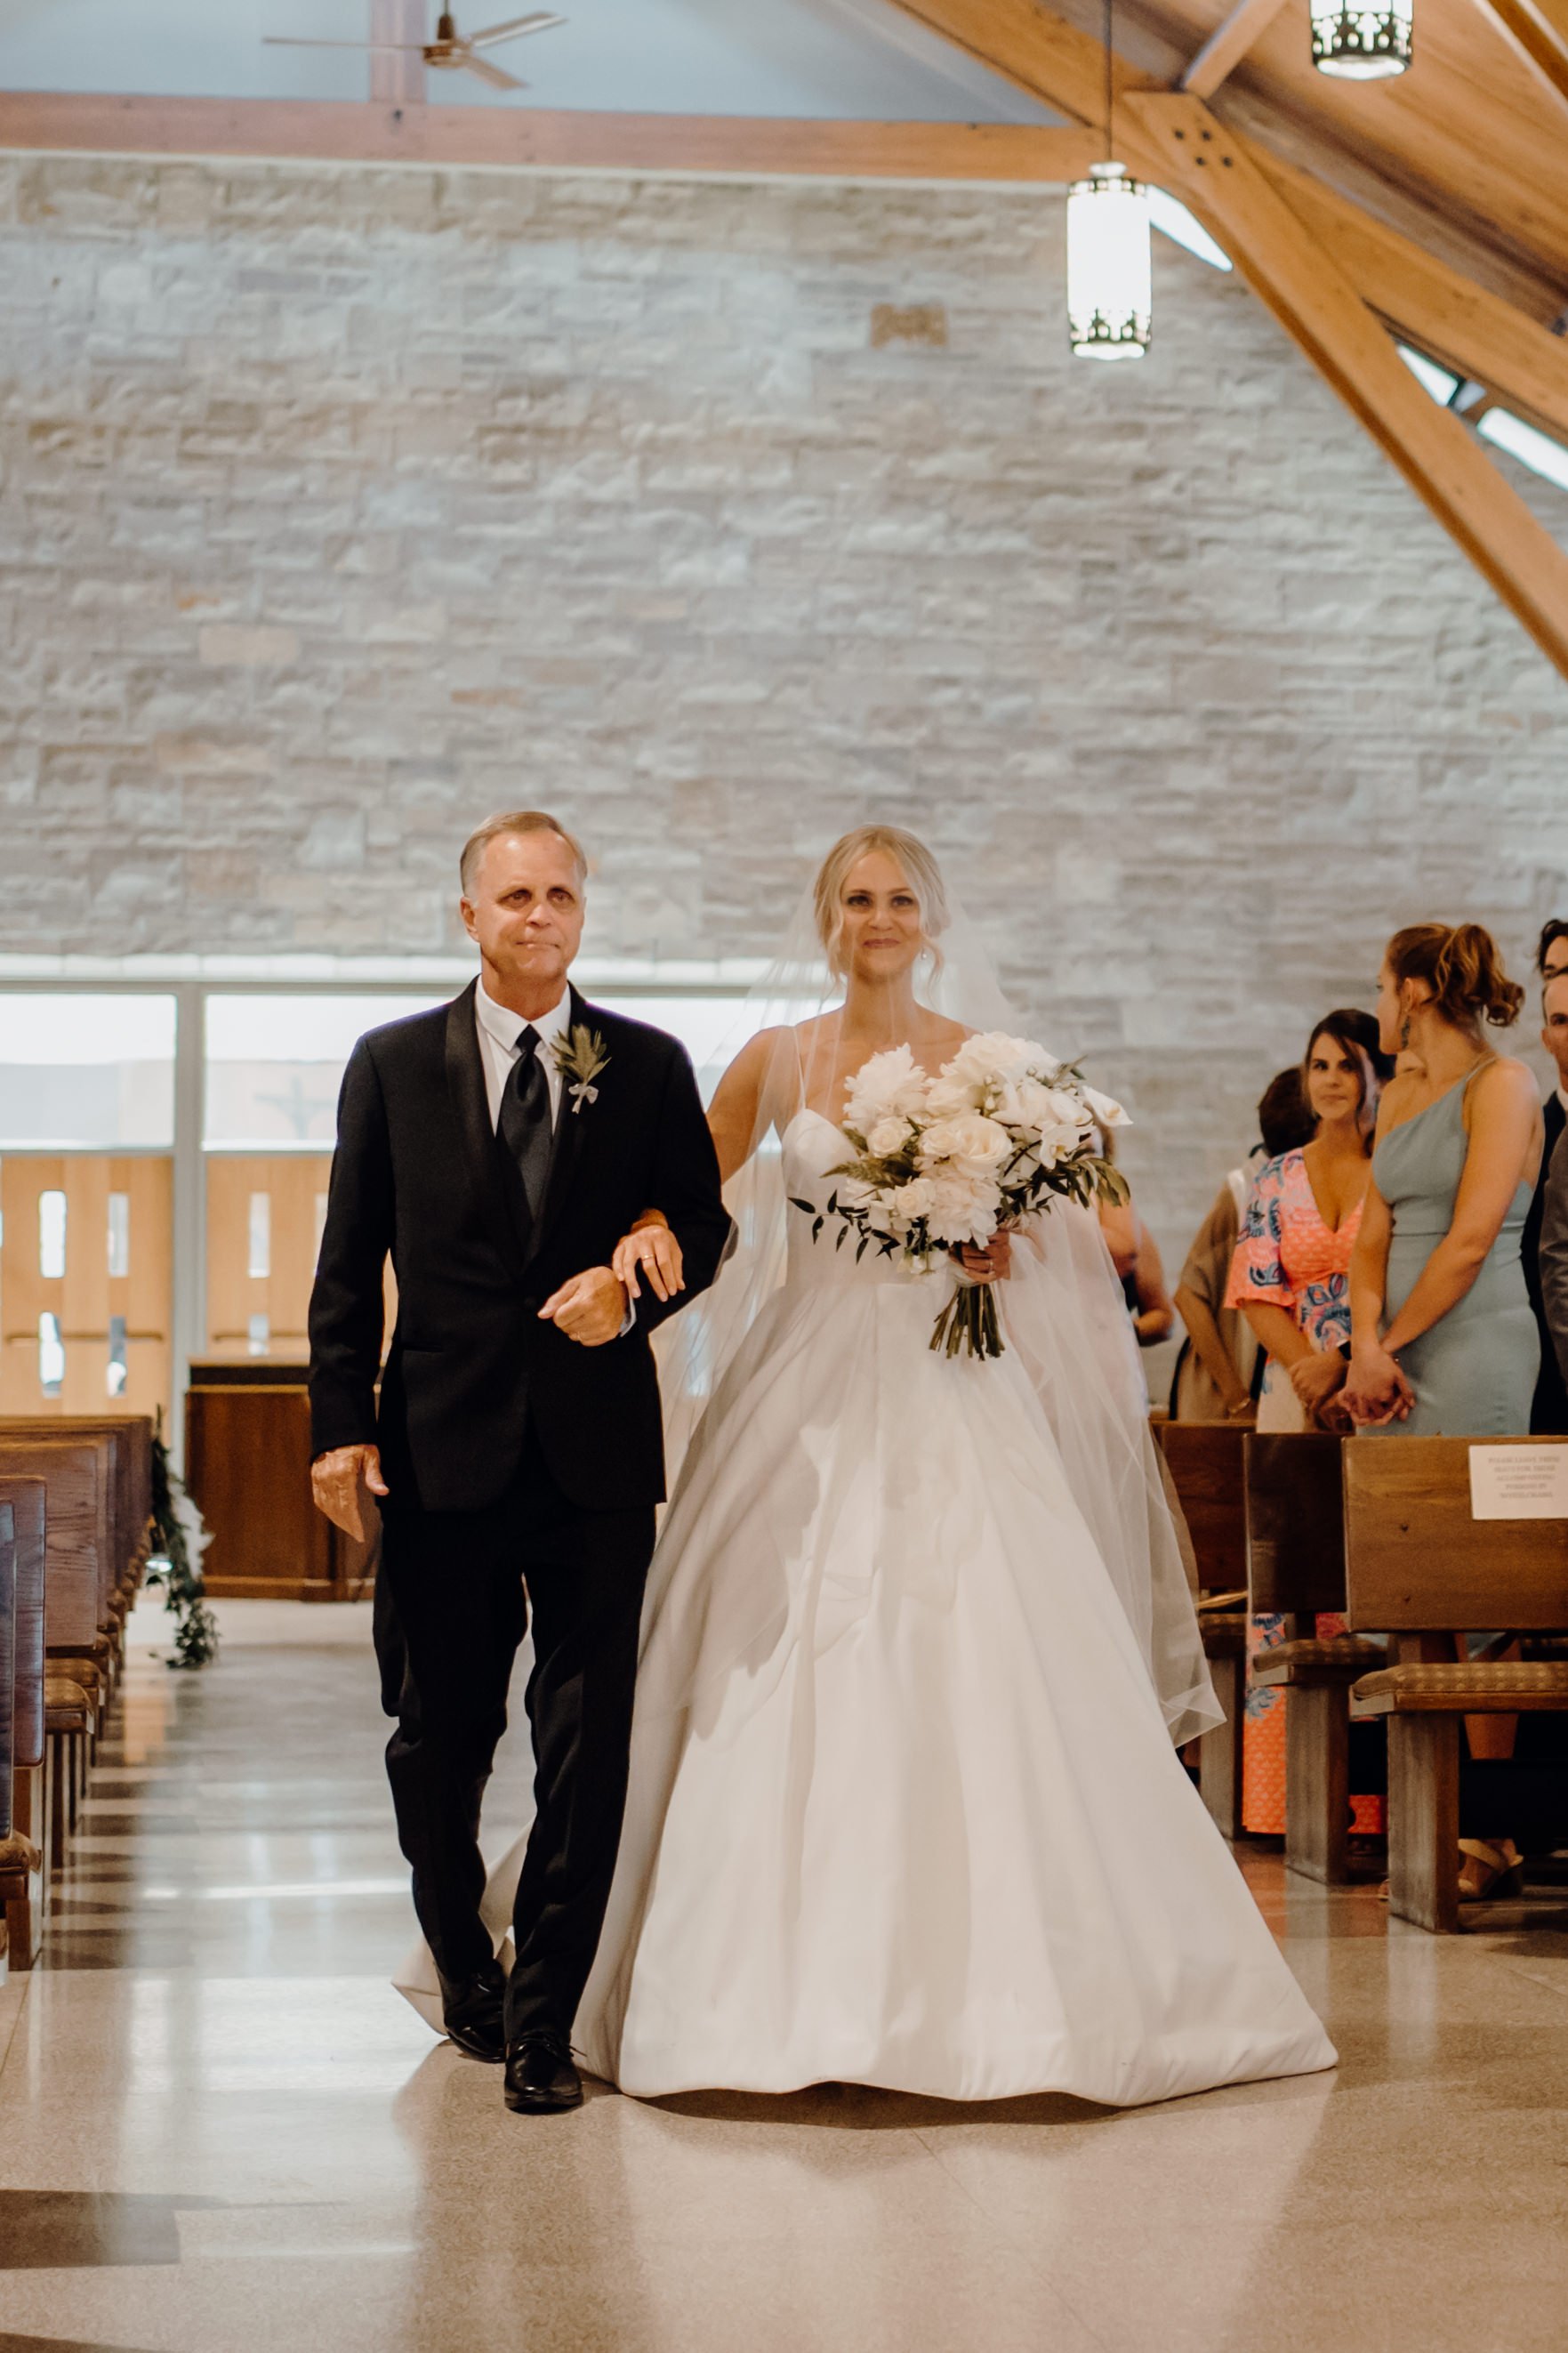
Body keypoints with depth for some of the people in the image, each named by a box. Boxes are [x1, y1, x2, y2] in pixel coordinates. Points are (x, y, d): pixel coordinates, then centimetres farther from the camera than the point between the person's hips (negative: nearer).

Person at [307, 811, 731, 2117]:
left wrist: (634, 1293, -12)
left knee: (587, 1746, -1)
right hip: (442, 1450, 0)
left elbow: (704, 1221, 10)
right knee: (437, 1737, 11)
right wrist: (341, 1424, -4)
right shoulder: (393, 1064, 5)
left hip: (597, 1451, 0)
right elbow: (348, 1266, 4)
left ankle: (542, 2020, 10)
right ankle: (465, 1964, 35)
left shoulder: (649, 1065, 6)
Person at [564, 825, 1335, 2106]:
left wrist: (1003, 1247, -10)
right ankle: (800, 1980, 6)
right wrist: (649, 1234, -11)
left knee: (977, 1663, -8)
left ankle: (989, 1978, 1)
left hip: (952, 1388, 0)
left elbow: (1045, 1224, 12)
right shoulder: (775, 1062, 6)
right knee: (791, 1677, -3)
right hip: (813, 1386, 0)